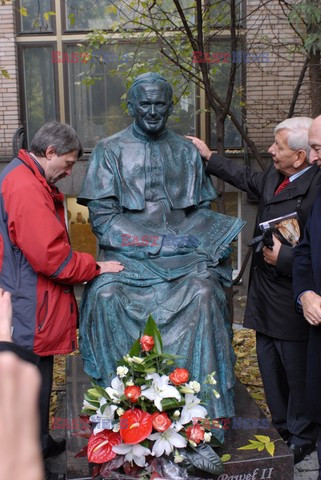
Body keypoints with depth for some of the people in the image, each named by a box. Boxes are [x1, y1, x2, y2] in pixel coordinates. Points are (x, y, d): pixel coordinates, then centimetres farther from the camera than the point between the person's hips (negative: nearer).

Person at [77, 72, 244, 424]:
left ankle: (204, 404, -15)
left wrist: (213, 238, -8)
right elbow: (101, 216, -3)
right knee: (106, 295, -29)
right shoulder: (110, 151, 5)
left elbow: (202, 210, 15)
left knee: (203, 292, -27)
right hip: (127, 254, -1)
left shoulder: (186, 152, 14)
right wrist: (158, 240, -10)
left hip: (181, 254, 2)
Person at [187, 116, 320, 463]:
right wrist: (209, 157, 28)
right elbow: (248, 179, 25)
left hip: (291, 301, -9)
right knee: (269, 366, 21)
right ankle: (281, 428, 41)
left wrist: (283, 257, -23)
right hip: (266, 292, 9)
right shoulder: (274, 176, 3)